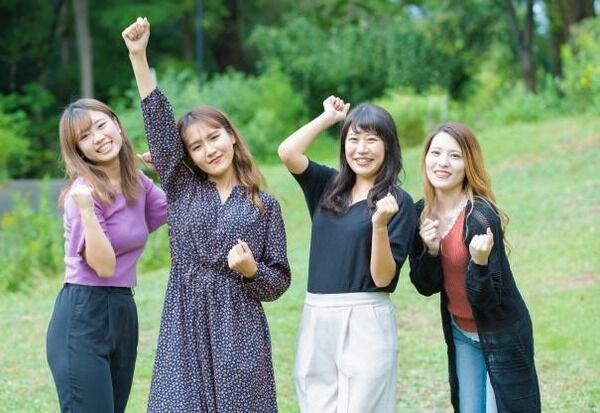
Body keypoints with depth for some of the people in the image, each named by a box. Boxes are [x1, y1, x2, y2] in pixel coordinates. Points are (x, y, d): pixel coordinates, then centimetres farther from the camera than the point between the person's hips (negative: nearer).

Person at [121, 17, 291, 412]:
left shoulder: (264, 205, 5)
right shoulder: (182, 188, 8)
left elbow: (279, 282, 6)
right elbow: (159, 123, -3)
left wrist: (251, 270, -15)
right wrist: (138, 57, -11)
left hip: (240, 331, -1)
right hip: (186, 328, 1)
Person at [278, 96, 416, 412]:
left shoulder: (398, 202, -5)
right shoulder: (328, 186, 11)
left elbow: (383, 278, -10)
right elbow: (287, 153, -5)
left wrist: (380, 225, -25)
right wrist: (328, 117, 4)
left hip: (366, 321, -5)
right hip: (316, 319, 5)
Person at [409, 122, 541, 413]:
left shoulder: (480, 217, -25)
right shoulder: (422, 213, -5)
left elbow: (487, 299, -24)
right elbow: (425, 286, -2)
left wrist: (480, 262, -43)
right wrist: (431, 250, -20)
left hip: (500, 336, -6)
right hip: (460, 334, 6)